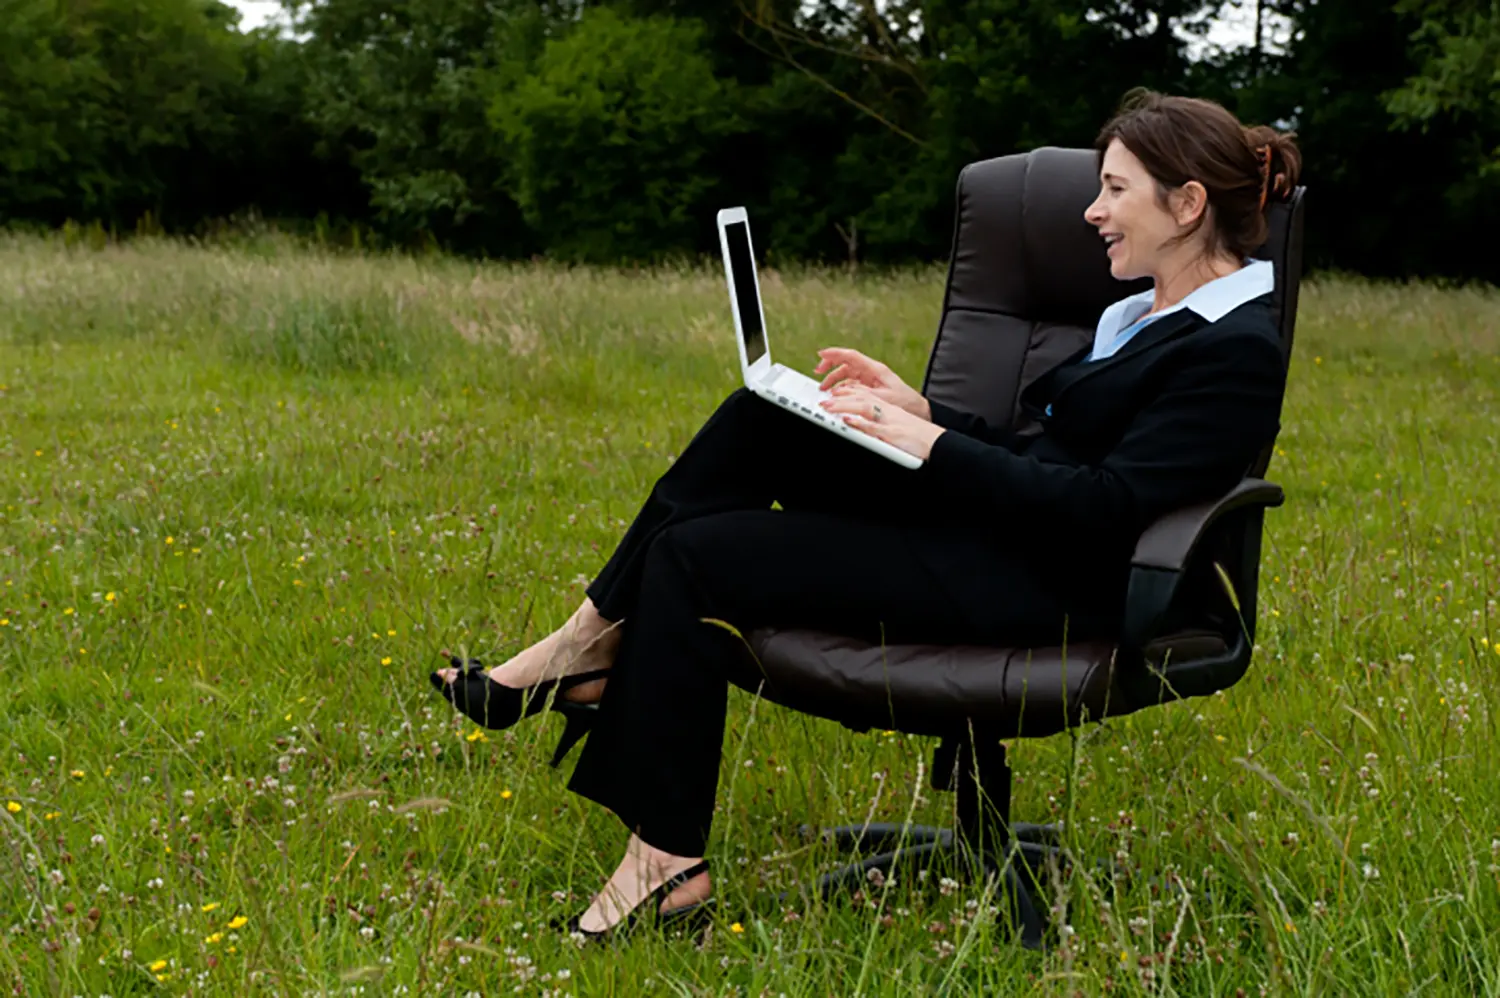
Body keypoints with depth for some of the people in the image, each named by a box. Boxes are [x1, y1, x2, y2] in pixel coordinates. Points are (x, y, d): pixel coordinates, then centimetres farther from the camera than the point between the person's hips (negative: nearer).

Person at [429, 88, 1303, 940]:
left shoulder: (1235, 351, -14)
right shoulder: (1141, 318, 17)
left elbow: (1105, 507, -22)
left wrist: (932, 445, -19)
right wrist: (918, 410, 7)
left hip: (1042, 588, -10)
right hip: (978, 529, 10)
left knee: (694, 557, -12)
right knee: (760, 417, 0)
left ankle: (666, 863, -5)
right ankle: (600, 643, -1)